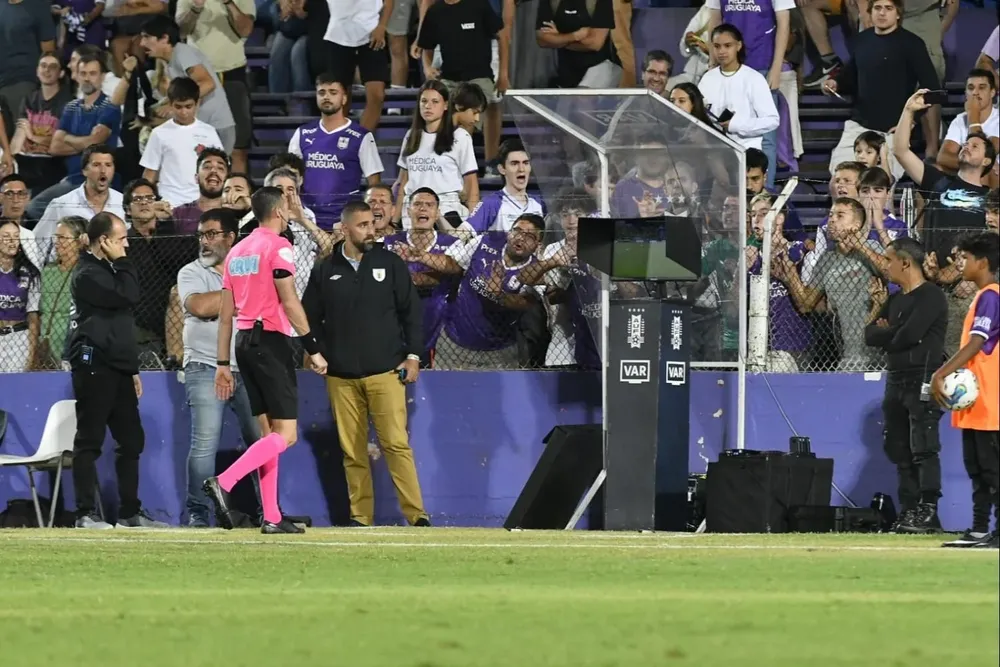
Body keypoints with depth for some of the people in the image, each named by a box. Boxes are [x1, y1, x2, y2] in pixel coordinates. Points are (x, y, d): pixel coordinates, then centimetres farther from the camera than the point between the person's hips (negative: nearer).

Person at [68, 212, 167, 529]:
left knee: (131, 440, 10)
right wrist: (122, 262, -8)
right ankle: (86, 514, -8)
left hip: (117, 368, 10)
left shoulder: (108, 270, 21)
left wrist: (132, 369, 22)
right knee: (89, 441, -7)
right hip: (94, 367, -10)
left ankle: (130, 512, 15)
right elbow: (130, 297, -21)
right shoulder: (87, 275, -10)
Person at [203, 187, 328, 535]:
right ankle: (224, 482, -26)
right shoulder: (277, 245, -6)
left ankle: (271, 516, 7)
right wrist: (313, 348, -13)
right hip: (271, 341, -8)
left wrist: (223, 364, 16)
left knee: (270, 430, 12)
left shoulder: (237, 251, 16)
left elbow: (226, 313, 15)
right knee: (286, 434, -10)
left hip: (244, 343, 8)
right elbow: (289, 301, -14)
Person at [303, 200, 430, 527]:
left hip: (385, 372, -2)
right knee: (352, 451, 2)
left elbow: (412, 311, 8)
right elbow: (310, 318, 13)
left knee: (396, 444, -11)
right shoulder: (325, 272, 8)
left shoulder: (390, 264, 6)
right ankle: (360, 517, 6)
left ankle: (416, 514, -13)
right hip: (341, 377, 2)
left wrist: (413, 355, 2)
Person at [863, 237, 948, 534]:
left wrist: (886, 334, 0)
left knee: (923, 448, -12)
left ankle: (928, 512, -14)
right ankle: (909, 511, 12)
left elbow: (909, 335, -19)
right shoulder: (896, 300, 19)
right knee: (899, 449, 8)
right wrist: (894, 333, -7)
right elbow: (870, 335, 13)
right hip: (896, 381, 9)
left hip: (923, 381, -9)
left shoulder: (931, 296, -9)